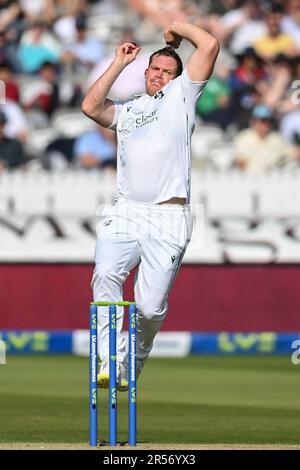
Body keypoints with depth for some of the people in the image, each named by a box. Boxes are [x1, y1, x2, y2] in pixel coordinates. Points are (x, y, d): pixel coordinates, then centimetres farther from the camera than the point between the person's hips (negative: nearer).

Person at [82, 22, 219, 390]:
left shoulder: (180, 94, 16)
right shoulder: (126, 110, 27)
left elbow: (210, 46, 5)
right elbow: (90, 106, 8)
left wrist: (178, 28, 22)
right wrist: (119, 63, 15)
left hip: (168, 220, -3)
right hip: (124, 213, 3)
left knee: (150, 307, -8)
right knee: (106, 276, -26)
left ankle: (133, 366, 15)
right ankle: (111, 362, -30)